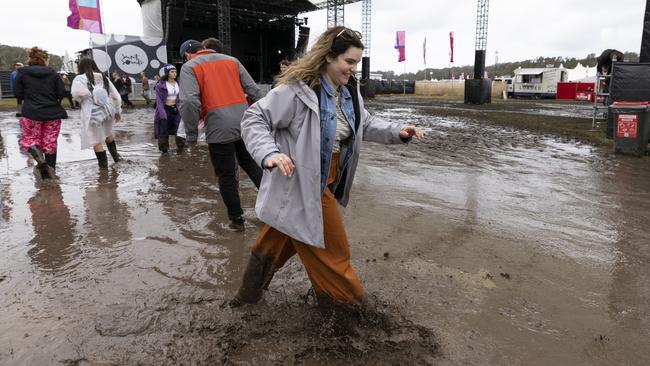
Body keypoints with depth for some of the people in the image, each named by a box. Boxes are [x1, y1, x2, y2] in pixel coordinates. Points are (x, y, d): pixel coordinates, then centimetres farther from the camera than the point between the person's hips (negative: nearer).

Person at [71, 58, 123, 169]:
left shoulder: (80, 79, -3)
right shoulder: (104, 78, 10)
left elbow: (77, 93, -24)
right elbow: (116, 95, 10)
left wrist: (82, 99, -2)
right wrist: (118, 111, 19)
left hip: (92, 114, -5)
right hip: (108, 111, 5)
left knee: (96, 141, 7)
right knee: (107, 133, 30)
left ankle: (103, 164, 15)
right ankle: (115, 155, 36)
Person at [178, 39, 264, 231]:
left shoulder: (189, 67, 2)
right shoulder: (231, 60, 15)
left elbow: (190, 102, -13)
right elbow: (253, 90, 10)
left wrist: (192, 134, -5)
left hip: (218, 127, -4)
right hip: (244, 122, 4)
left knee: (226, 175, 10)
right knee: (250, 163, 23)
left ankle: (237, 219, 20)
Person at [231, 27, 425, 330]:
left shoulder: (349, 91, 4)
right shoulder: (297, 89, -22)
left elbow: (364, 124, 16)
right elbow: (254, 119, -18)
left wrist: (397, 132, 1)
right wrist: (268, 153, -35)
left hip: (322, 185, 9)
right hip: (299, 187, -9)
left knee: (278, 240, 25)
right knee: (332, 252, 5)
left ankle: (249, 293, 47)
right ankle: (346, 308, 29)